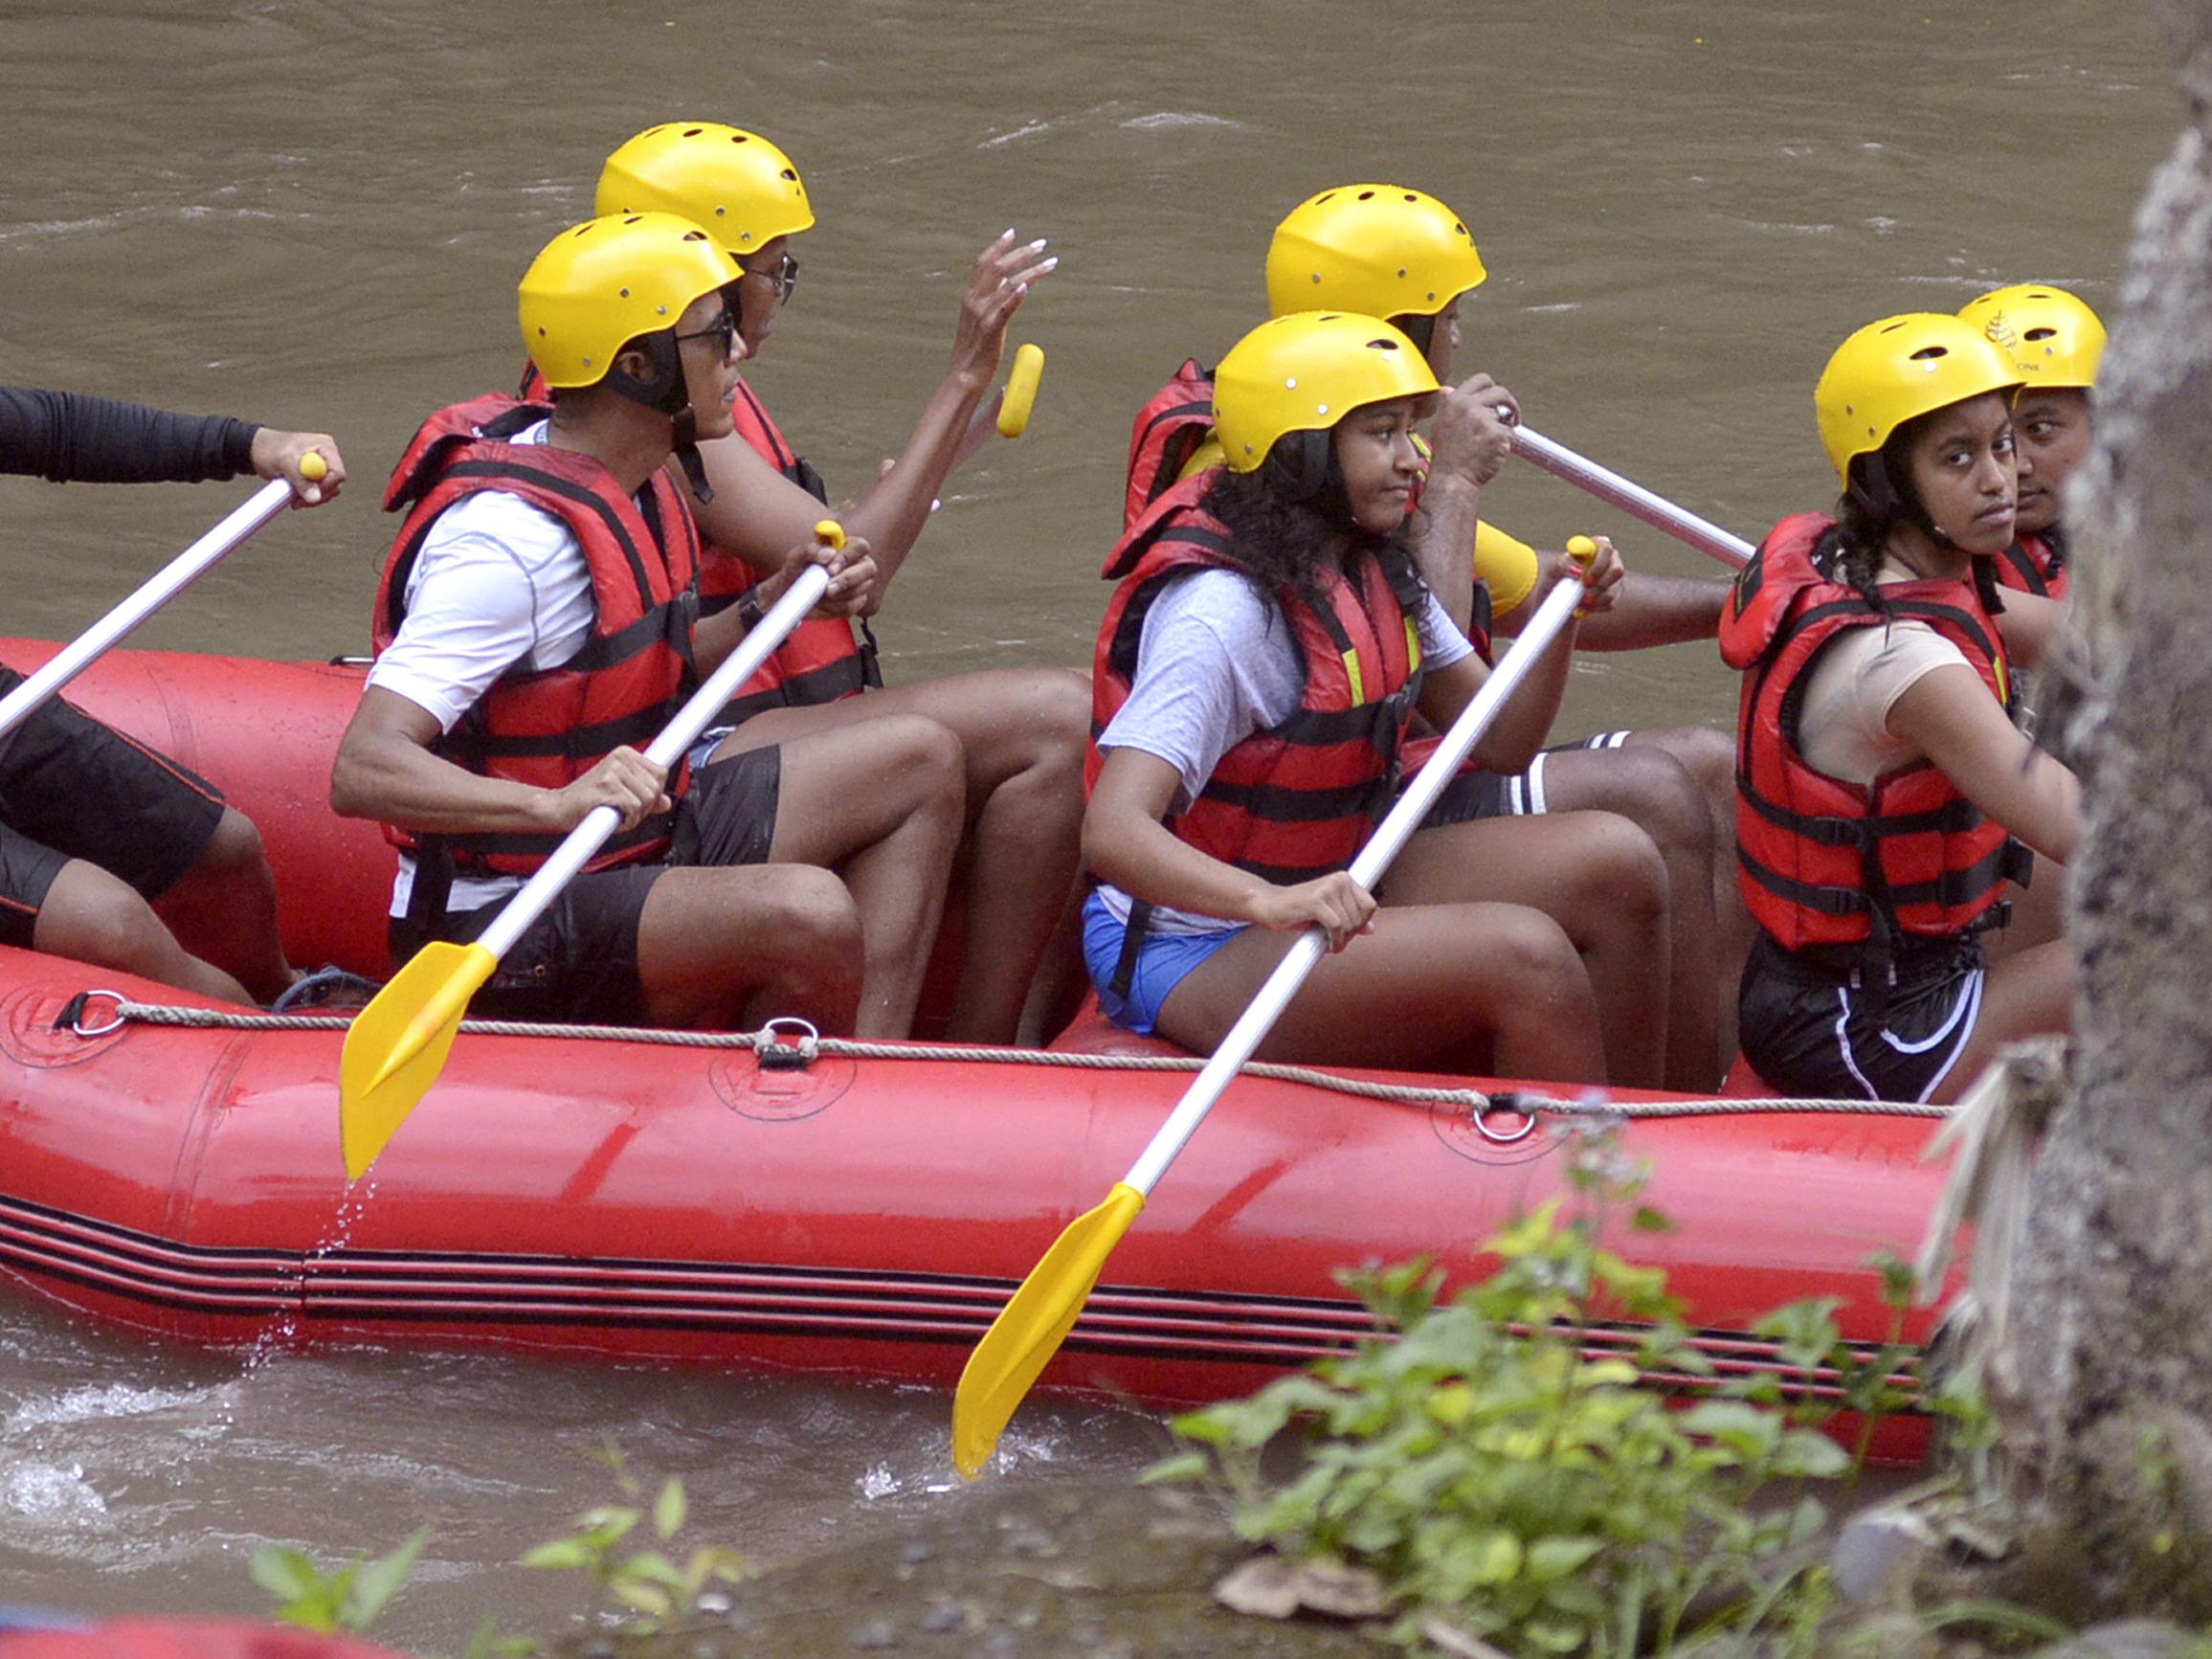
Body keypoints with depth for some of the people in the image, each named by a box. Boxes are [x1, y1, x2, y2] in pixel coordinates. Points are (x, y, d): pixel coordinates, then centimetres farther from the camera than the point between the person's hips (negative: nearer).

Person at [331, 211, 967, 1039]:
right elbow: (361, 770, -33)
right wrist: (557, 805, -46)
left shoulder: (636, 487, 6)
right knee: (809, 914, -33)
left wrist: (768, 606, 8)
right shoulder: (512, 536, -25)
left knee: (922, 762, 9)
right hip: (509, 930, -10)